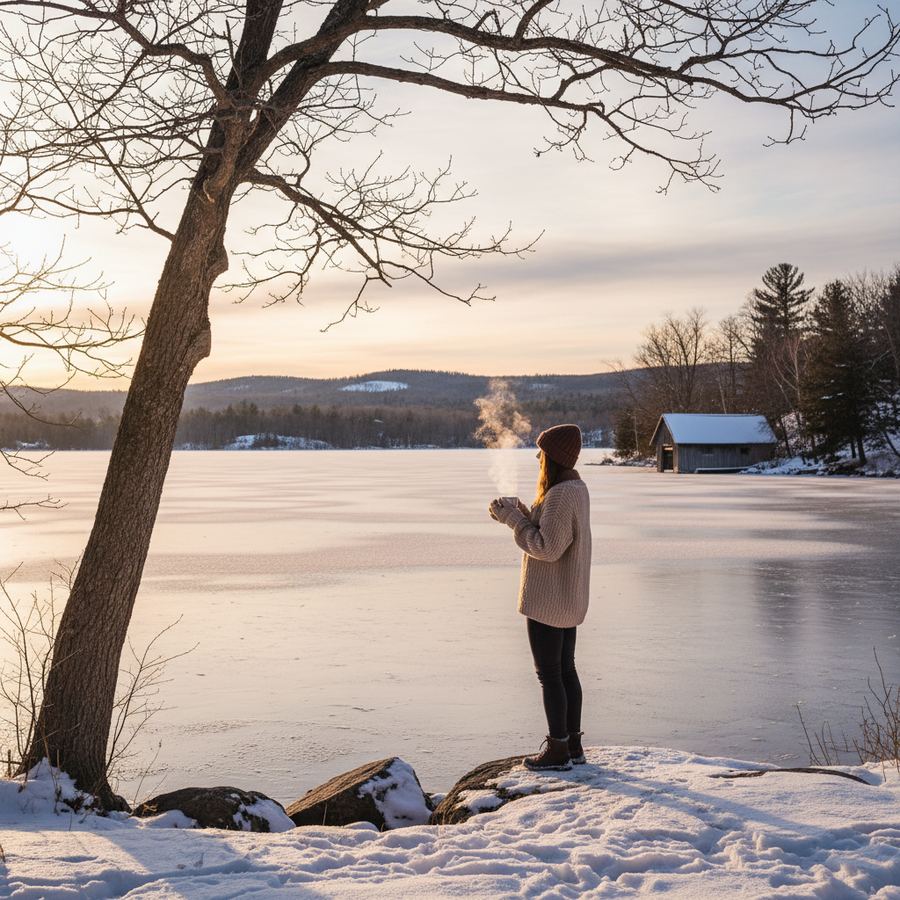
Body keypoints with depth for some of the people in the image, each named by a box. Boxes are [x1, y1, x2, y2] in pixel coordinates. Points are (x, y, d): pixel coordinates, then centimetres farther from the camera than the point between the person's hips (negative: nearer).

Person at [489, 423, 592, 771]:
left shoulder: (560, 495, -22)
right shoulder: (577, 488, 10)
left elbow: (548, 548, -23)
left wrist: (512, 519, -16)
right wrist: (519, 512, 5)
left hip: (547, 601, -10)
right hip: (568, 598, 10)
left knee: (548, 674, 0)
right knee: (566, 670, 16)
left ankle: (558, 750, 8)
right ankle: (573, 744, 24)